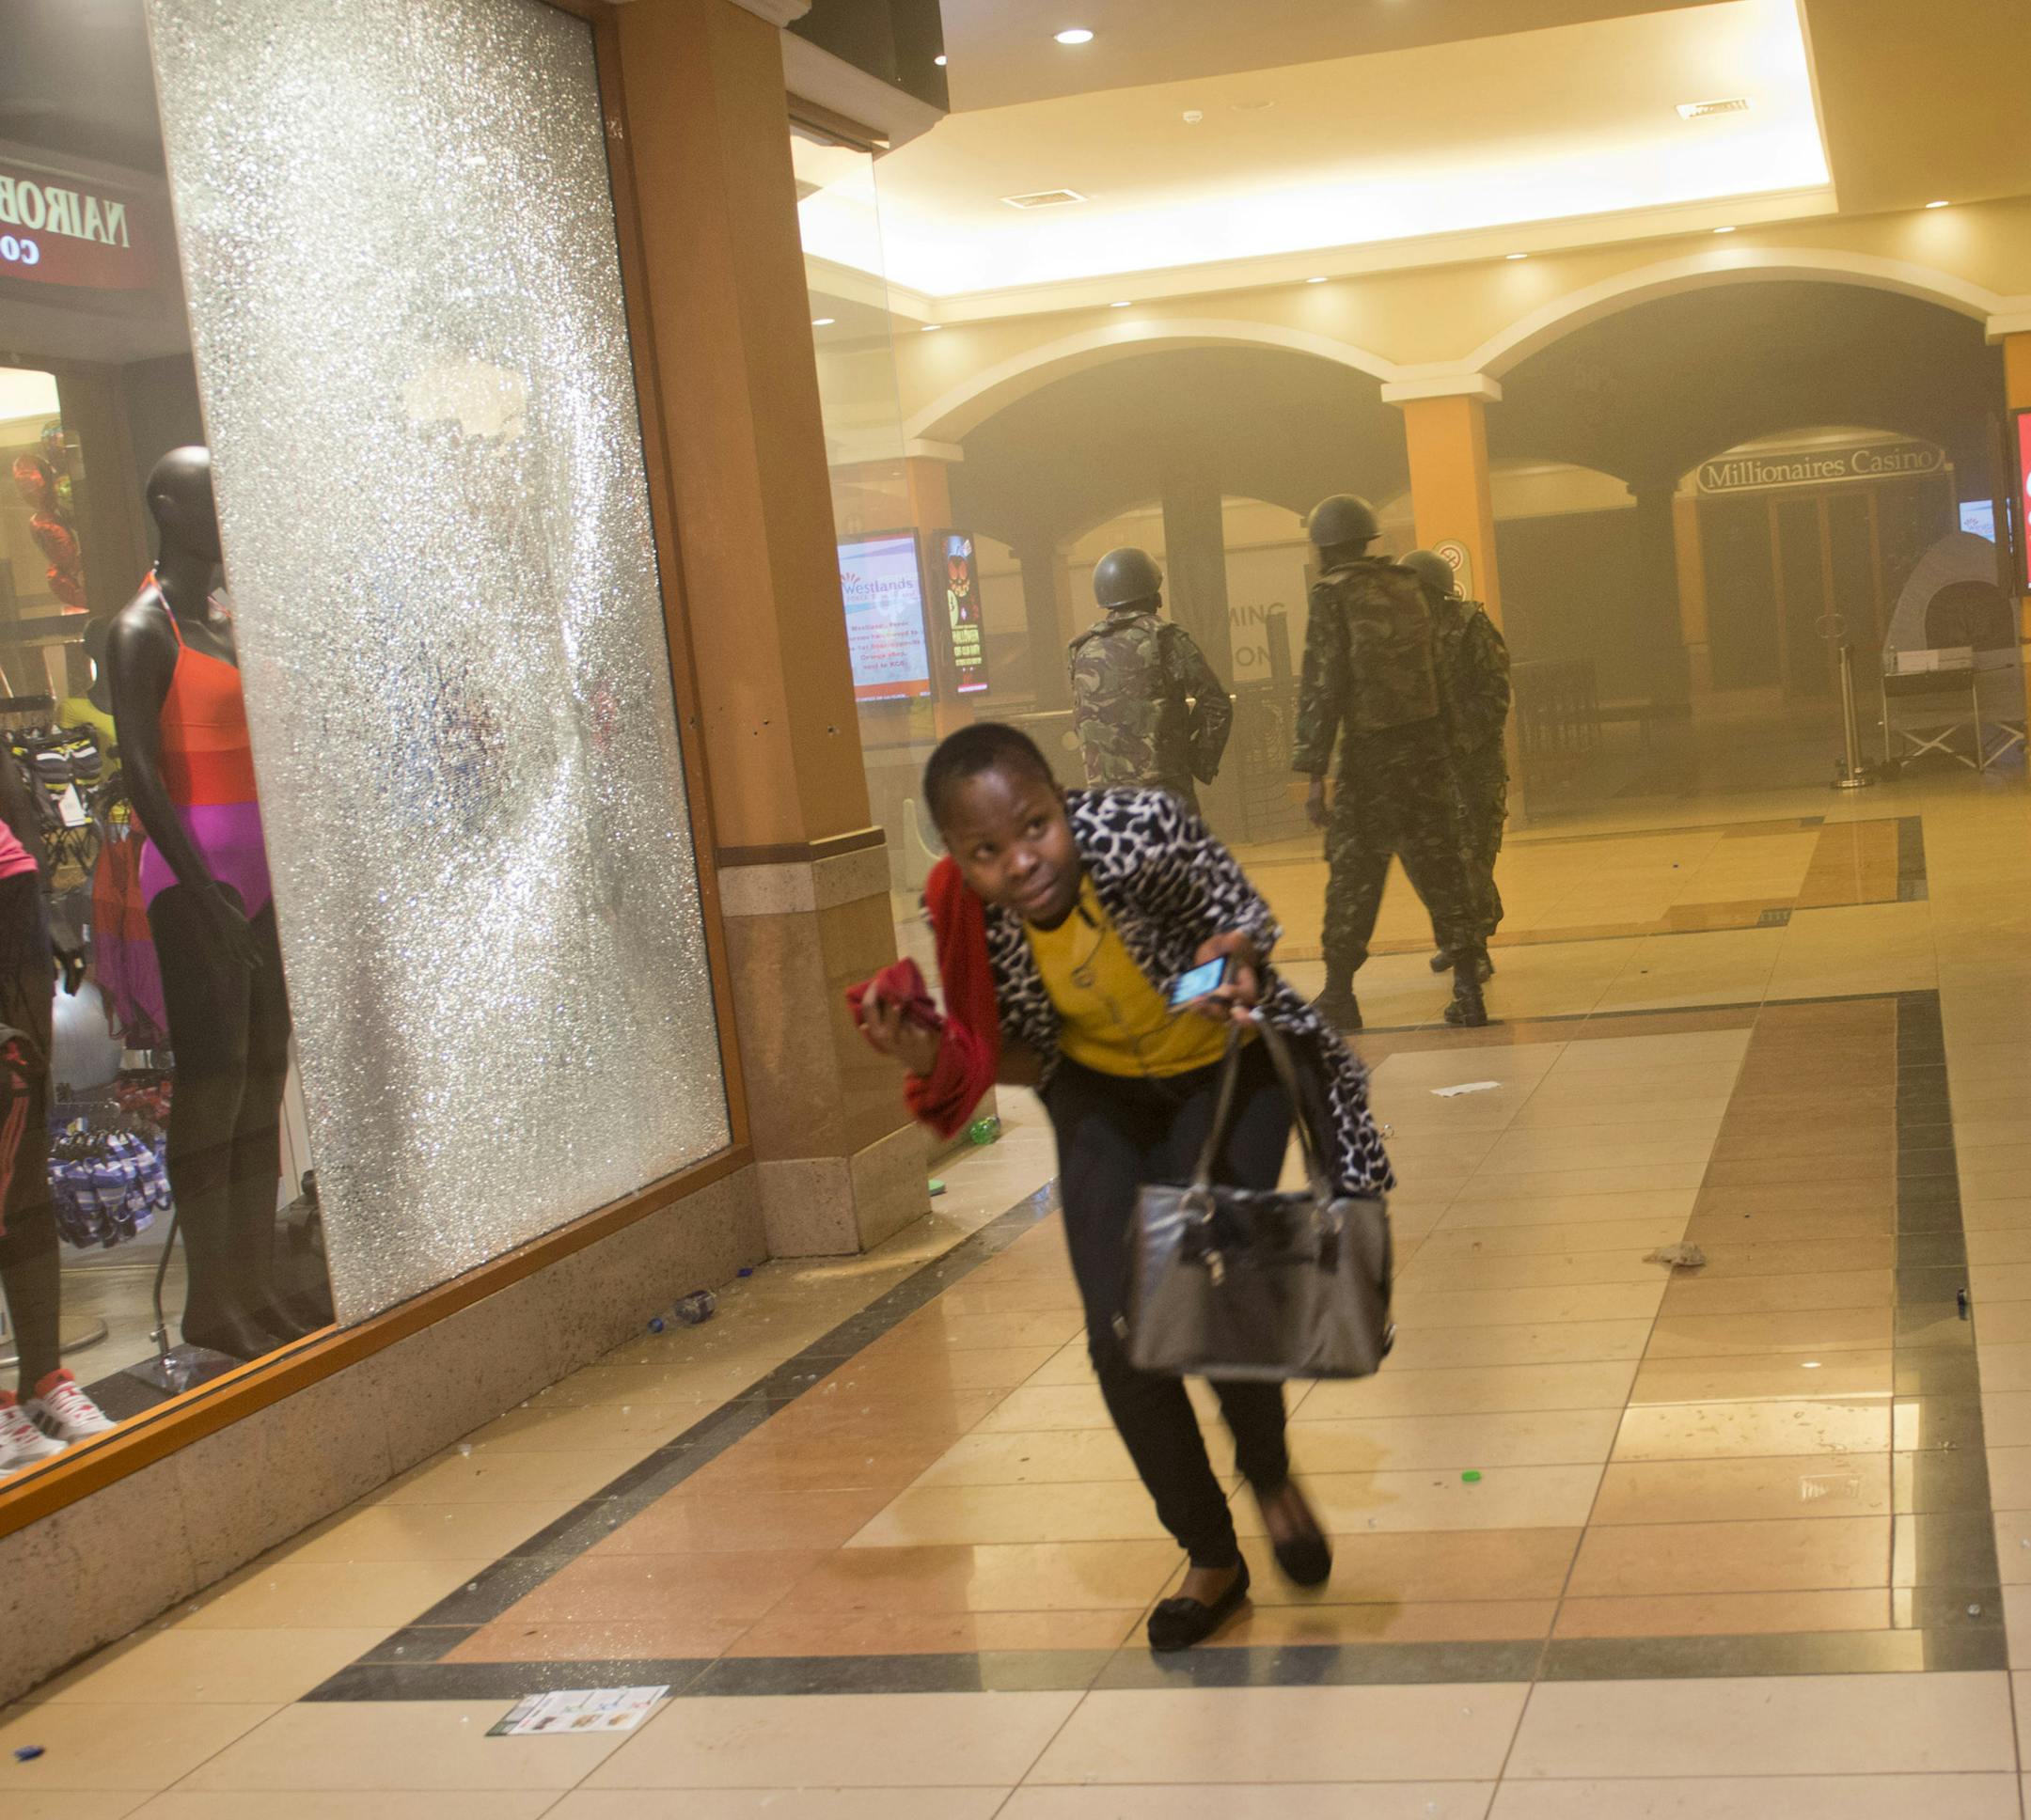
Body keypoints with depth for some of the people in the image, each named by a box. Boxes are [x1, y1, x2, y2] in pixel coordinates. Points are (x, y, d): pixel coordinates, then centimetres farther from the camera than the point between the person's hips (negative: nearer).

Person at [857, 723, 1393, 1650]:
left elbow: (1243, 914, -13)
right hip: (1103, 1088, 3)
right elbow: (1033, 1058, -7)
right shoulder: (967, 913, -22)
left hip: (1224, 1065, -3)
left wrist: (1233, 955, -36)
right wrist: (936, 1057, -26)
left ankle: (1270, 1473, 15)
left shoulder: (1141, 827, -32)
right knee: (1120, 1336, -6)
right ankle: (1211, 1558, 19)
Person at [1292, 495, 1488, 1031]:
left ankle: (1339, 994, 11)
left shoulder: (1333, 596, -7)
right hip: (1427, 744, 5)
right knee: (1440, 870, 8)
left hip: (1370, 753, -5)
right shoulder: (1406, 586, 10)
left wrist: (1313, 773, -12)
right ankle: (1468, 991, 6)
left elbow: (1321, 687, -12)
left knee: (1353, 877, 5)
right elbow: (1433, 669, 14)